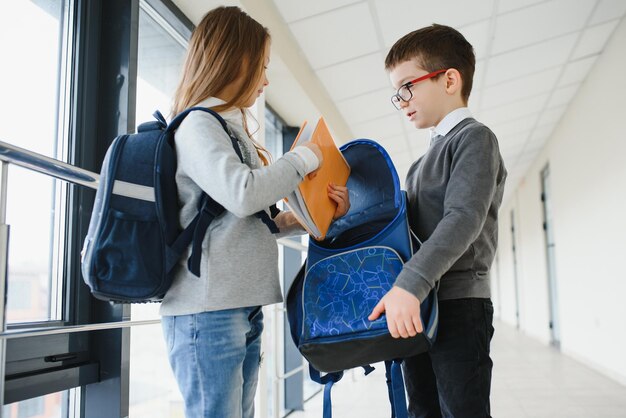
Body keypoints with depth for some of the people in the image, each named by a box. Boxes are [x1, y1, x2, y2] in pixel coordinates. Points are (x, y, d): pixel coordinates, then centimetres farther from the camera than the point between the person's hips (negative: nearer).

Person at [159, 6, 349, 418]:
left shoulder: (231, 129, 21)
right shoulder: (198, 125, -6)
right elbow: (242, 194, -22)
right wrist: (304, 158, -6)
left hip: (244, 307, 9)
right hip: (208, 309, -9)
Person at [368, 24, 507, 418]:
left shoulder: (474, 138, -4)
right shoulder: (427, 159, 22)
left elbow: (464, 219, -20)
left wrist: (409, 284, -30)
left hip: (458, 305, -8)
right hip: (419, 309, 8)